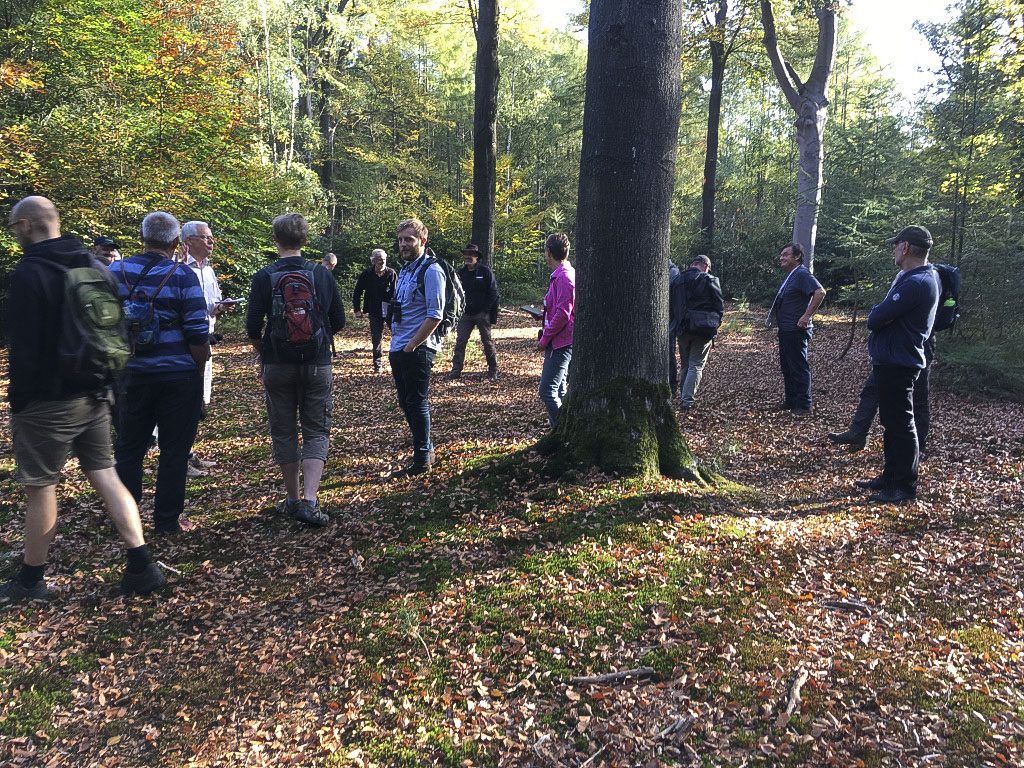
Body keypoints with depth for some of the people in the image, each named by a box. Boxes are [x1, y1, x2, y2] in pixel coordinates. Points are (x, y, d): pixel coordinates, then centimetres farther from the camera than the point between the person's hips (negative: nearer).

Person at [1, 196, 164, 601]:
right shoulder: (93, 265, 8)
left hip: (47, 401, -7)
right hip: (94, 395, 7)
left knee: (40, 487, 5)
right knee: (105, 476, 9)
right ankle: (141, 565, 4)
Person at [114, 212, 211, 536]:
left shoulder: (116, 272, 2)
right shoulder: (183, 275, -11)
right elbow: (197, 333, -14)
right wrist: (199, 369, 0)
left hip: (133, 375, 4)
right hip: (179, 375, -4)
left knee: (129, 446, 16)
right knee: (174, 451, 6)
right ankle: (168, 519, 14)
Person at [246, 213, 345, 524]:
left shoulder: (264, 277, -5)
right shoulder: (322, 274, -2)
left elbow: (253, 327, -5)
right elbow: (338, 322, 4)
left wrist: (262, 354, 13)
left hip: (278, 366, 0)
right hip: (318, 365, 0)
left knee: (284, 432, 13)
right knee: (316, 432, 6)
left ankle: (293, 498, 20)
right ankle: (310, 500, -8)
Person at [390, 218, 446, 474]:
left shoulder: (431, 271, -12)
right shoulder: (405, 269, 15)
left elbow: (435, 316, -19)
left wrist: (412, 345, -17)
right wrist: (395, 338, 13)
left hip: (417, 350, -9)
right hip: (398, 348, 9)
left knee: (417, 403, -2)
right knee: (406, 402, 15)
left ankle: (422, 458, 9)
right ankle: (426, 449, 28)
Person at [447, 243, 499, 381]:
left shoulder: (485, 272, -4)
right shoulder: (461, 273, 8)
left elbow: (493, 292, -6)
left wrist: (486, 309, -12)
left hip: (482, 314, -3)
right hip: (465, 314, 4)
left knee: (487, 342, 5)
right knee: (460, 341, -2)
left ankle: (493, 370, 16)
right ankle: (456, 370, 3)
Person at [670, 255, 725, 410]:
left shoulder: (678, 280, 7)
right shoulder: (710, 280, -7)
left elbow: (671, 306, 12)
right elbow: (719, 306, -8)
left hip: (682, 330, 5)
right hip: (703, 331, -4)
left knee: (685, 365, 18)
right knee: (696, 365, 0)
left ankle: (684, 396, 22)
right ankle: (688, 399, -7)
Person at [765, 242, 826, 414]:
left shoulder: (802, 274, -14)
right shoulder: (789, 276, 16)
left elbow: (820, 292, -26)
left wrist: (807, 316, -26)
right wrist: (772, 318, 19)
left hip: (796, 331, -10)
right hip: (785, 330, 10)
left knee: (799, 367, -4)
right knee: (787, 367, 16)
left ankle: (803, 405, 2)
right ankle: (791, 401, 25)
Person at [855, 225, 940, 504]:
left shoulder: (915, 283, -22)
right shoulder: (927, 277, 13)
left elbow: (875, 319, -21)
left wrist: (876, 314, -2)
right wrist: (881, 314, -2)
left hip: (897, 364, -10)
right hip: (894, 360, 10)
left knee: (900, 424, -3)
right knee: (891, 422, 17)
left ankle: (906, 487, 6)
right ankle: (891, 476, 28)